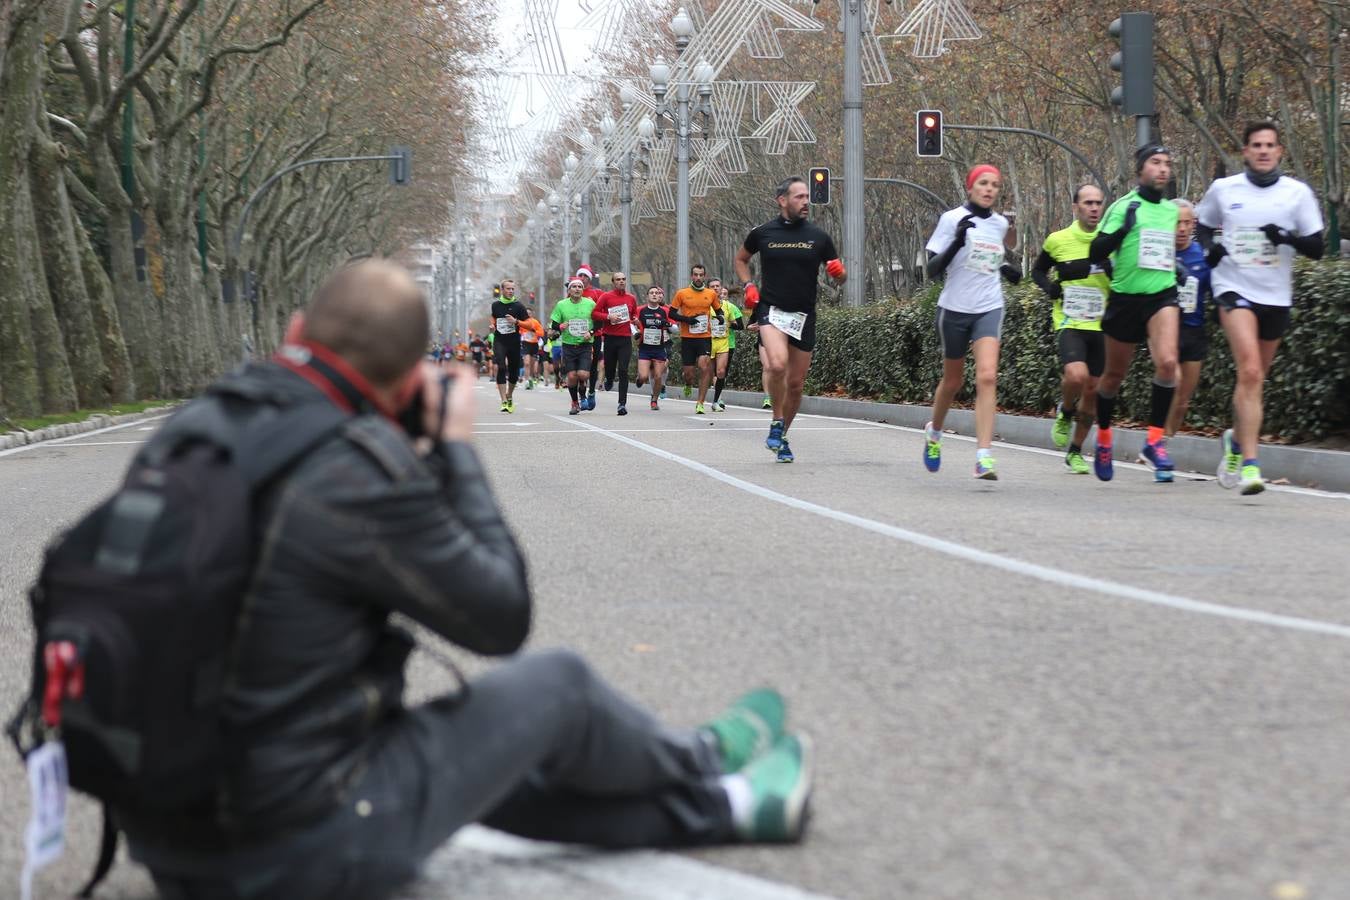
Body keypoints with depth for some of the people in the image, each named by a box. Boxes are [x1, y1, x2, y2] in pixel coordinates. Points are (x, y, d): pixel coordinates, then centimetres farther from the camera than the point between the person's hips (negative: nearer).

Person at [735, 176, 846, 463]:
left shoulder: (818, 237, 3)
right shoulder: (762, 233, 1)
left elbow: (840, 278, 11)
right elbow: (741, 259, 20)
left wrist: (839, 272, -12)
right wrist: (748, 287, 3)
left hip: (804, 316, 3)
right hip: (771, 310, -3)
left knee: (796, 383, 7)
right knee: (777, 364, -29)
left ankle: (781, 437, 27)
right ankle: (777, 422, -8)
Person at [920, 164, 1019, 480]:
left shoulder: (1000, 224, 8)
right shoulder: (951, 219, -5)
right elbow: (933, 269, -10)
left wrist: (1004, 269, 4)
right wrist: (957, 241, -25)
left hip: (989, 309, 2)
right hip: (954, 308, -2)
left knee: (987, 376, -17)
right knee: (953, 380, 12)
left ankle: (984, 456, -23)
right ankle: (934, 432, 43)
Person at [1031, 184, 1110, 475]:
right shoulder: (1058, 240, -1)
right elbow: (1038, 270, 15)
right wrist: (1049, 287, -5)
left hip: (1101, 327, 3)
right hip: (1069, 323, -3)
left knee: (1093, 391, 6)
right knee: (1076, 375, -26)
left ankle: (1075, 452, 23)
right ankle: (1064, 414, 7)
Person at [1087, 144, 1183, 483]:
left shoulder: (1173, 210, 11)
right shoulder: (1123, 207, -4)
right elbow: (1095, 253, -10)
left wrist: (1176, 268, 11)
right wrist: (1123, 228, -22)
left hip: (1162, 295, 2)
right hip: (1125, 298, -2)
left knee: (1168, 361, -23)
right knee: (1114, 375, 11)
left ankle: (1155, 438, -14)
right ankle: (1103, 437, 34)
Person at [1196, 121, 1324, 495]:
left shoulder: (1298, 193, 2)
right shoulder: (1222, 189, 3)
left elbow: (1317, 249, 1)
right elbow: (1202, 227, 20)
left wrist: (1289, 238, -19)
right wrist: (1209, 247, -2)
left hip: (1276, 296, 3)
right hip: (1234, 288, -2)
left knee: (1255, 380, 13)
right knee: (1250, 372, -21)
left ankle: (1236, 440, 40)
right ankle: (1250, 464, -25)